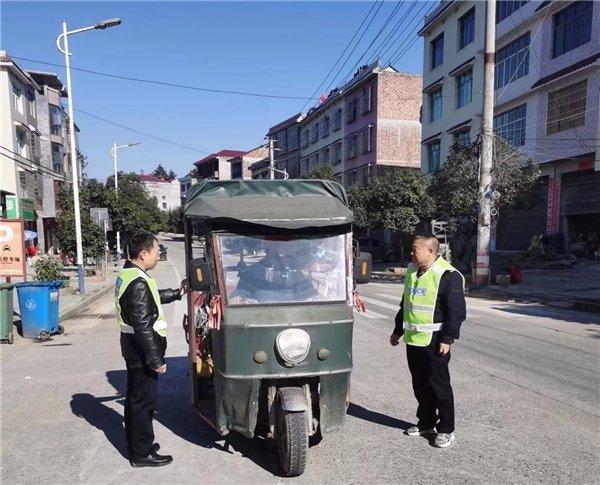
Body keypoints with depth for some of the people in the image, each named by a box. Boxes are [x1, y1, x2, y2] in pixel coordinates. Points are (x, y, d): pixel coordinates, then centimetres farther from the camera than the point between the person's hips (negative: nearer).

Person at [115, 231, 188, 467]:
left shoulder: (127, 275, 7)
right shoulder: (138, 283, -25)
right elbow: (143, 327, -27)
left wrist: (176, 293, 24)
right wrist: (157, 360, -22)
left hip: (132, 346, 11)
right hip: (142, 350, -11)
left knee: (135, 397, 20)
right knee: (144, 401, 2)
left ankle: (136, 444, 35)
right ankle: (142, 454, 15)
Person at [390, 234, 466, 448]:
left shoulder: (448, 275, -13)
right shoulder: (411, 271, 11)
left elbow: (457, 311, -14)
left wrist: (447, 339, -17)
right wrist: (398, 330, 22)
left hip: (434, 341, -8)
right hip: (413, 340, 8)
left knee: (439, 385, 2)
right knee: (420, 384, 15)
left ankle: (446, 429, 16)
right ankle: (426, 423, 30)